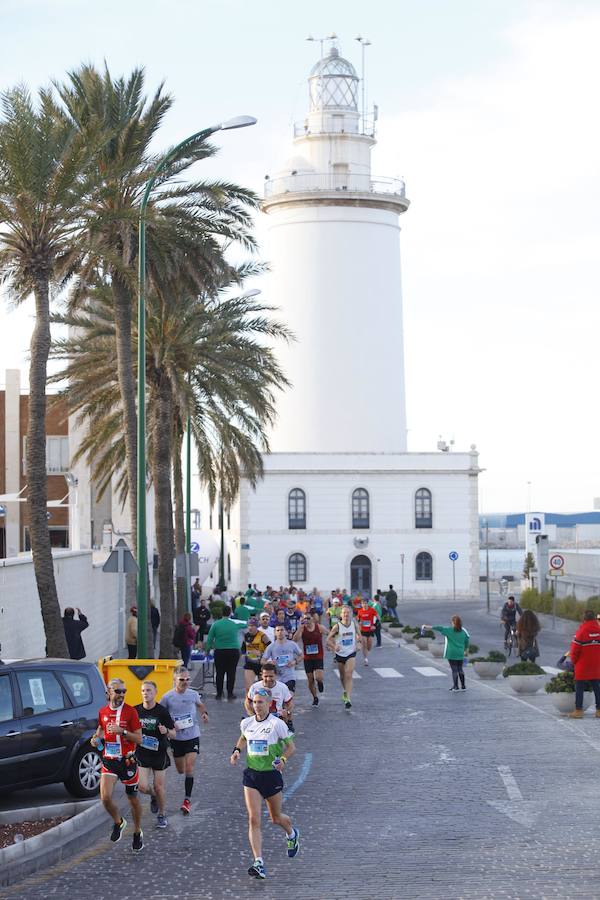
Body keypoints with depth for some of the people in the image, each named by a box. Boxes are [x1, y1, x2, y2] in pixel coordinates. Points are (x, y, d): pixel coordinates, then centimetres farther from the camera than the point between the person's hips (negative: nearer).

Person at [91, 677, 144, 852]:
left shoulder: (130, 712, -8)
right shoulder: (103, 712, 3)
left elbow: (139, 739, -9)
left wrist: (122, 731, -23)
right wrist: (96, 738, 1)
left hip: (127, 760, -2)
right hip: (109, 760, 2)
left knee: (133, 799, 9)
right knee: (105, 797, -14)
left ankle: (138, 833, 29)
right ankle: (118, 822, 15)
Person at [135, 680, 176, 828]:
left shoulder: (162, 711, -9)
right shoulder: (136, 711, -1)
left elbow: (174, 734, -6)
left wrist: (167, 731, -26)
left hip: (159, 754, -2)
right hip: (141, 754, 2)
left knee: (159, 787, 2)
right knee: (143, 787, -8)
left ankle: (161, 815, 24)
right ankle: (153, 796, 28)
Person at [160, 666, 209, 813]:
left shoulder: (193, 694, -3)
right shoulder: (167, 697, -8)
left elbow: (200, 705, 20)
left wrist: (204, 713, 0)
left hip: (193, 736, 0)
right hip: (176, 738, 1)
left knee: (189, 768, -12)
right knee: (181, 770, 12)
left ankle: (187, 800, -7)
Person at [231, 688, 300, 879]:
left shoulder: (277, 724, -12)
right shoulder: (246, 723, 1)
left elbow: (291, 747, -4)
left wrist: (282, 759, -22)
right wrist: (237, 751, 4)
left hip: (271, 774, -3)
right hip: (251, 774, 3)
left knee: (276, 818, 13)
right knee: (253, 820, -10)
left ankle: (292, 834, 49)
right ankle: (259, 864, -14)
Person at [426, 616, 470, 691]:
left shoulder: (449, 630, -9)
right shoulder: (463, 631, 4)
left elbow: (438, 628, -10)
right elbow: (467, 641, 12)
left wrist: (427, 626, -4)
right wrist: (465, 651, 24)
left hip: (451, 654, -4)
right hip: (460, 654, 4)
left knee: (454, 670, 1)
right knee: (460, 669, 12)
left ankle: (456, 686, 3)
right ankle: (463, 686, 15)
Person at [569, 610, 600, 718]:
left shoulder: (582, 631, -14)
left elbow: (575, 648, -12)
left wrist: (574, 660, 4)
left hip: (582, 665, -4)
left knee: (579, 687, 3)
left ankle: (578, 710, 2)